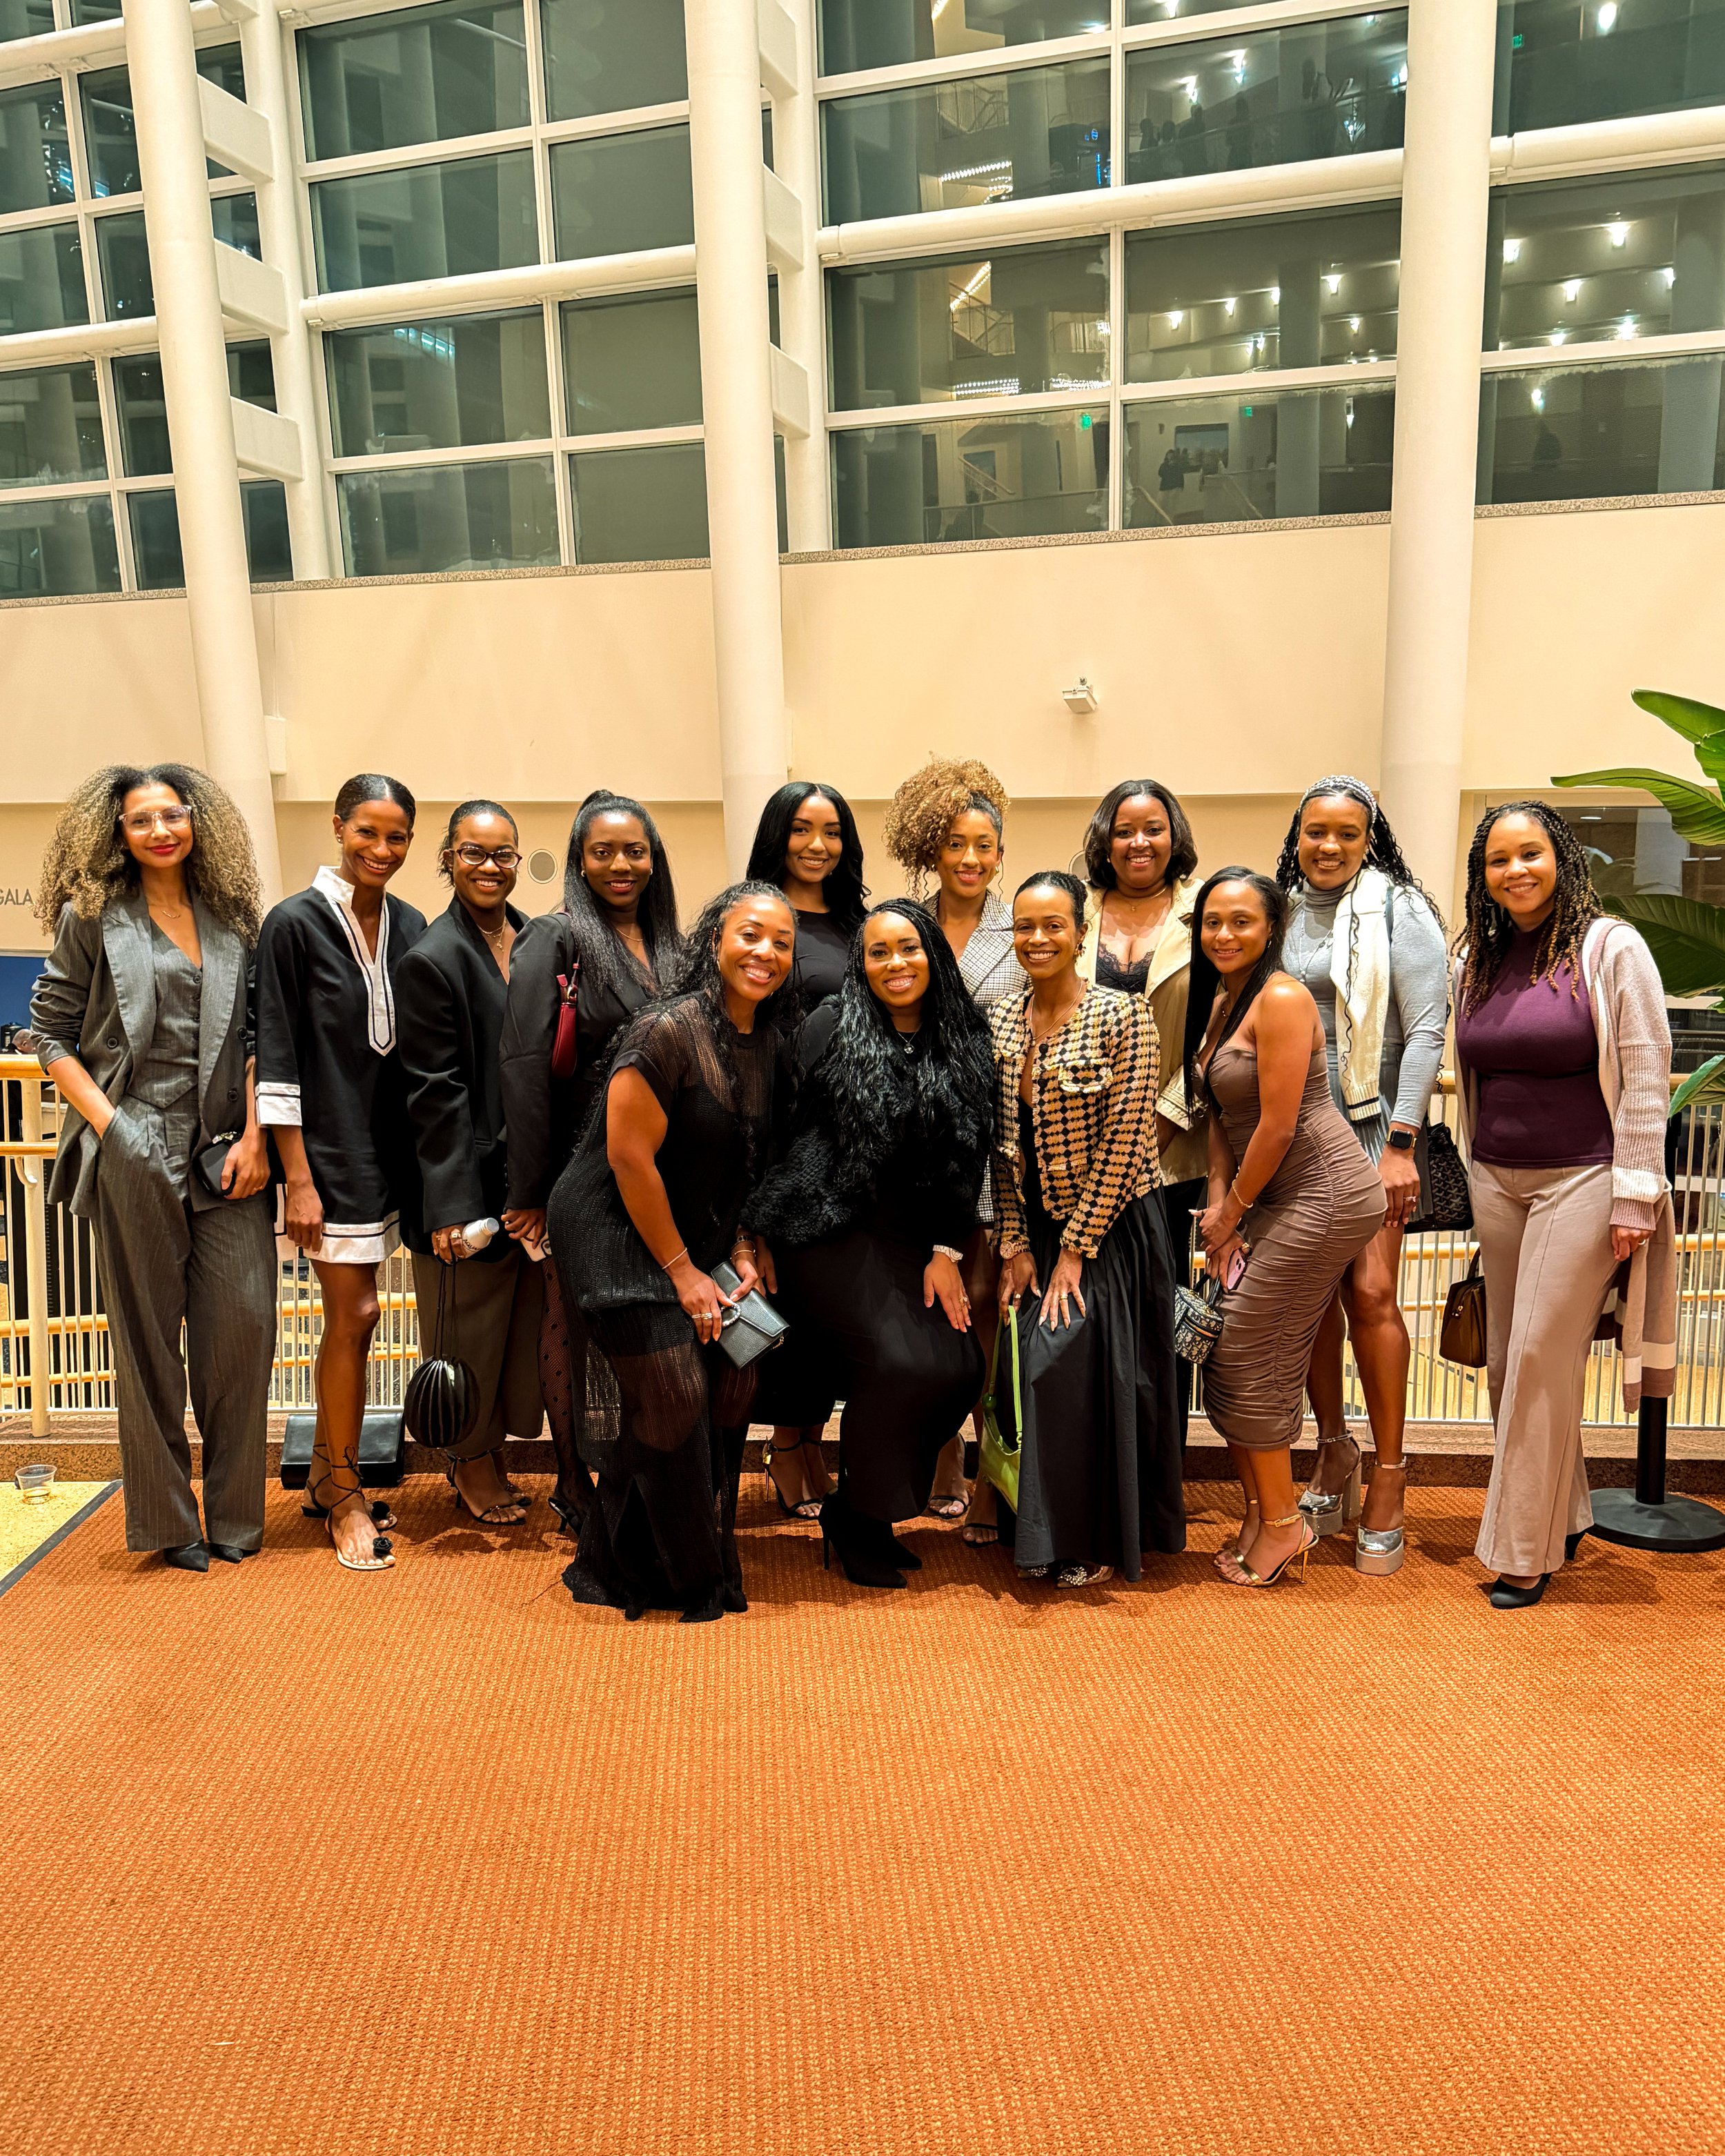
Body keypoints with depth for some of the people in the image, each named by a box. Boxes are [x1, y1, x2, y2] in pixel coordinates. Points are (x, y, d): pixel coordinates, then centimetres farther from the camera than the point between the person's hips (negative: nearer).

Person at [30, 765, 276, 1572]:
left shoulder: (234, 920, 11)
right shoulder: (94, 917, 4)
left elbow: (258, 1036, 8)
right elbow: (50, 1031, 4)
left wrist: (255, 1137, -1)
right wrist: (107, 1123, -7)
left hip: (225, 1153, 2)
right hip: (135, 1154, -2)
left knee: (244, 1319, -2)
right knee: (146, 1333, 5)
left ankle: (233, 1513, 14)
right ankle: (166, 1521, 19)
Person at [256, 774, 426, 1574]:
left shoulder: (409, 925, 5)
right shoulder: (294, 923, -9)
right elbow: (278, 1057, -10)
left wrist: (425, 1154, 8)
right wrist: (299, 1176, -13)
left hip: (390, 1143, 5)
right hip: (329, 1147, -5)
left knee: (350, 1314, 13)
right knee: (354, 1315, -2)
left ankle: (325, 1477, 29)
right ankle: (344, 1494, 16)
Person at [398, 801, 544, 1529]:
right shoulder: (433, 959, -13)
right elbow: (436, 1095, -14)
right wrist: (449, 1207, -15)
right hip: (473, 1181, -6)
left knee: (524, 1323, 16)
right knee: (472, 1328, 9)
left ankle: (493, 1447, 34)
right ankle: (473, 1463, 29)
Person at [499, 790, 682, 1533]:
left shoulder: (667, 945, 10)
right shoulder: (553, 940, -8)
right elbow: (523, 1066, -13)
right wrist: (528, 1190, -16)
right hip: (578, 1172, -5)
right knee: (572, 1324, 6)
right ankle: (574, 1488, 21)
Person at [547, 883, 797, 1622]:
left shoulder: (767, 1042, 3)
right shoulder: (669, 1030, -22)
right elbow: (630, 1157, -22)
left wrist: (736, 1253, 2)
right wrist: (682, 1270, -15)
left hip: (695, 1232, 8)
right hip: (616, 1230, -8)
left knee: (731, 1382, 5)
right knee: (671, 1398, -10)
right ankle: (688, 1585, 12)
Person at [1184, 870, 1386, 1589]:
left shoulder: (1281, 999, -17)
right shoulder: (1219, 998, 12)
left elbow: (1277, 1126, -18)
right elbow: (1221, 1114, 14)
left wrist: (1231, 1214, -7)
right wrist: (1218, 1202, 2)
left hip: (1322, 1194, -9)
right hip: (1277, 1197, 9)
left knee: (1246, 1358, -4)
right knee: (1232, 1359, 9)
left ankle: (1281, 1523, 12)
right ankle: (1261, 1510, 25)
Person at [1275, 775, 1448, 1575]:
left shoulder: (1397, 911, -4)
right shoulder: (1282, 912, 10)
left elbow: (1426, 1030, -9)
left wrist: (1400, 1144, -15)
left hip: (1370, 1127, -4)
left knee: (1370, 1291, -10)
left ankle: (1389, 1478, 4)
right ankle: (1333, 1450, 24)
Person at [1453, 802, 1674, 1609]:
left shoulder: (1610, 947, -7)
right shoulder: (1477, 958, 10)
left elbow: (1644, 1076, -9)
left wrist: (1633, 1196, -12)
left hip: (1581, 1178, -6)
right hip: (1497, 1180, 6)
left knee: (1542, 1355, -6)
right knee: (1507, 1359, 9)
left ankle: (1527, 1549, 7)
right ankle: (1561, 1516, 27)